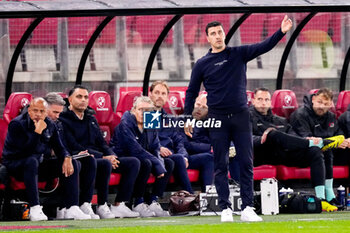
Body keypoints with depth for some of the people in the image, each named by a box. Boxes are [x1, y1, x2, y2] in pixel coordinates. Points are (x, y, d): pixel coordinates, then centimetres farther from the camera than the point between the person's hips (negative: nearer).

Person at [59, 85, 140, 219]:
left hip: (98, 158, 8)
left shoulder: (91, 119, 23)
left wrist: (111, 156, -2)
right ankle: (102, 206, -25)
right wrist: (103, 157, -17)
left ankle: (119, 205, -13)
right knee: (105, 164, -36)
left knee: (133, 163, -7)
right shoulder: (64, 120, -3)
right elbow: (74, 147, -12)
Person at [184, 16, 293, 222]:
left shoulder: (239, 54, 7)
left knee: (246, 163, -2)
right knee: (221, 166, 0)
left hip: (241, 116, 1)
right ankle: (226, 209, 3)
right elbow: (192, 92, 11)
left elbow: (263, 47, -6)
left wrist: (282, 32, -22)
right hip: (217, 119, -1)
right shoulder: (202, 64, 6)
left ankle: (247, 209, -1)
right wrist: (187, 118, 4)